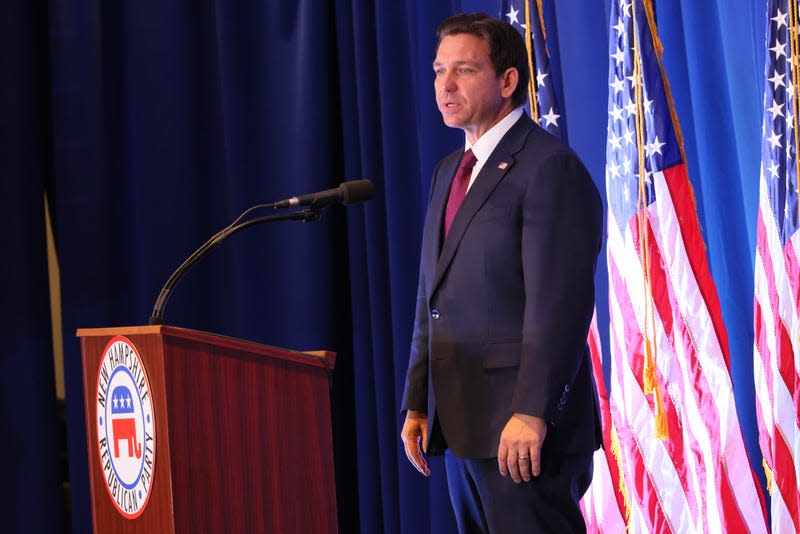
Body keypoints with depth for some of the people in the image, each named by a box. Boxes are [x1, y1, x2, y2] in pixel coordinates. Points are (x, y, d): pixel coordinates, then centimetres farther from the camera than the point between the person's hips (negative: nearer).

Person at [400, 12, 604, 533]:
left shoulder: (551, 167, -11)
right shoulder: (450, 171, 17)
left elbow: (560, 303, -19)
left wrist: (532, 413, -25)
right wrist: (417, 404, 14)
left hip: (524, 433, -9)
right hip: (462, 425, 9)